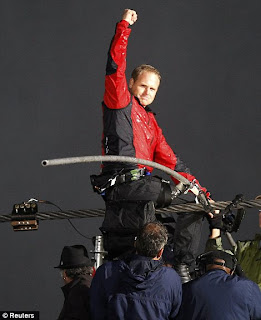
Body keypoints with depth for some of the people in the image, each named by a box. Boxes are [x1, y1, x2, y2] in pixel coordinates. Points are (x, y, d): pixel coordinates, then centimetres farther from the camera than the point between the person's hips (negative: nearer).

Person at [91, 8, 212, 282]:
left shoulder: (150, 122, 27)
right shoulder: (121, 103, 6)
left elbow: (170, 162, 24)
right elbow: (115, 67, -8)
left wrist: (199, 188, 15)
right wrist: (124, 26, -7)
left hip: (140, 185, 9)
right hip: (122, 184, -9)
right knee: (191, 201, -18)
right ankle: (181, 266, -20)